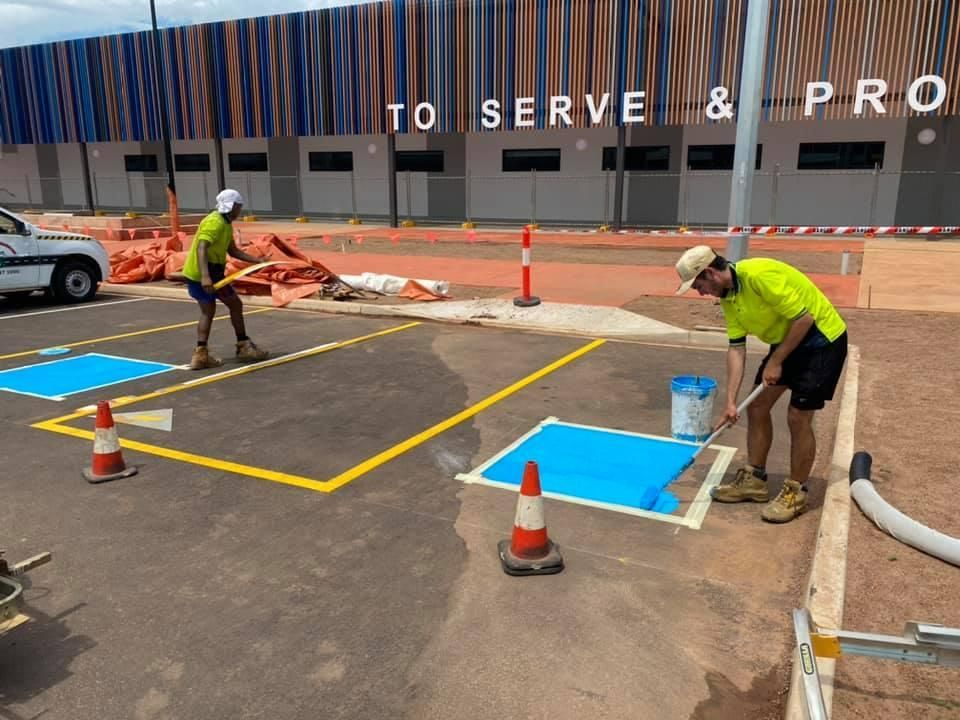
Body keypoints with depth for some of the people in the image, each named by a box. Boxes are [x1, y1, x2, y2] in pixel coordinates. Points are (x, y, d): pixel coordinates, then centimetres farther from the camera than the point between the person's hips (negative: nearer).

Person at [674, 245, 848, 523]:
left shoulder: (759, 274, -30)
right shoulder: (727, 295, -3)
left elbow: (804, 318, -27)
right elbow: (736, 348, -2)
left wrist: (776, 361, -18)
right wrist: (731, 401, -6)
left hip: (822, 338, -8)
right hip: (787, 340, 9)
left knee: (798, 417, -7)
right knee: (757, 406, 8)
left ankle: (796, 492, 11)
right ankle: (754, 479, 21)